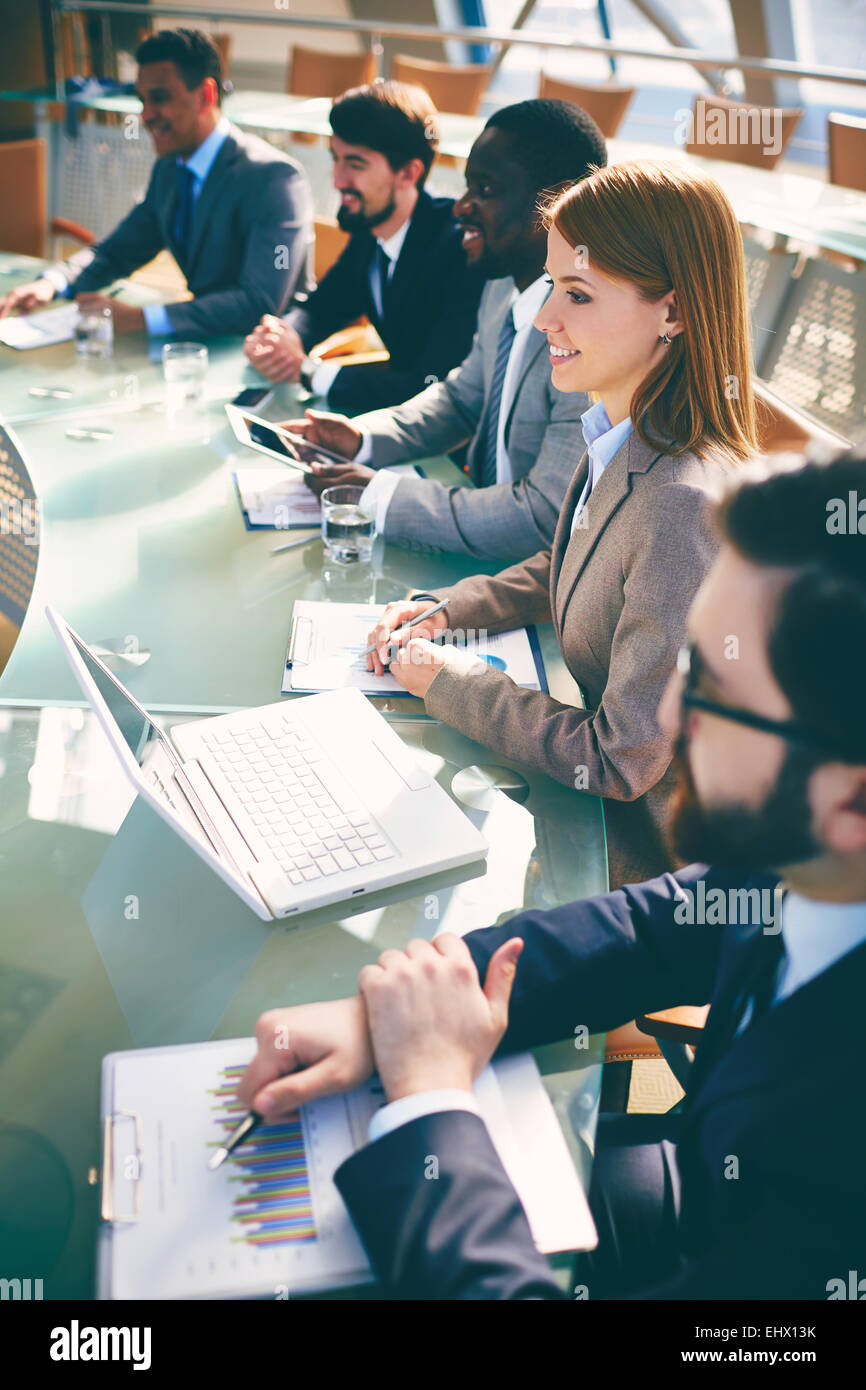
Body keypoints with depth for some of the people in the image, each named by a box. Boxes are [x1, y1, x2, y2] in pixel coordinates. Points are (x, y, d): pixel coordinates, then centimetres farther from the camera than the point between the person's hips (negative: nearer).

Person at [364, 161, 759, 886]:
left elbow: (621, 761, -27)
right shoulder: (624, 443, -5)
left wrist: (449, 679, -17)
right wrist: (445, 610, 0)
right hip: (589, 792, 7)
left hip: (646, 853, -7)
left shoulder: (684, 506, -33)